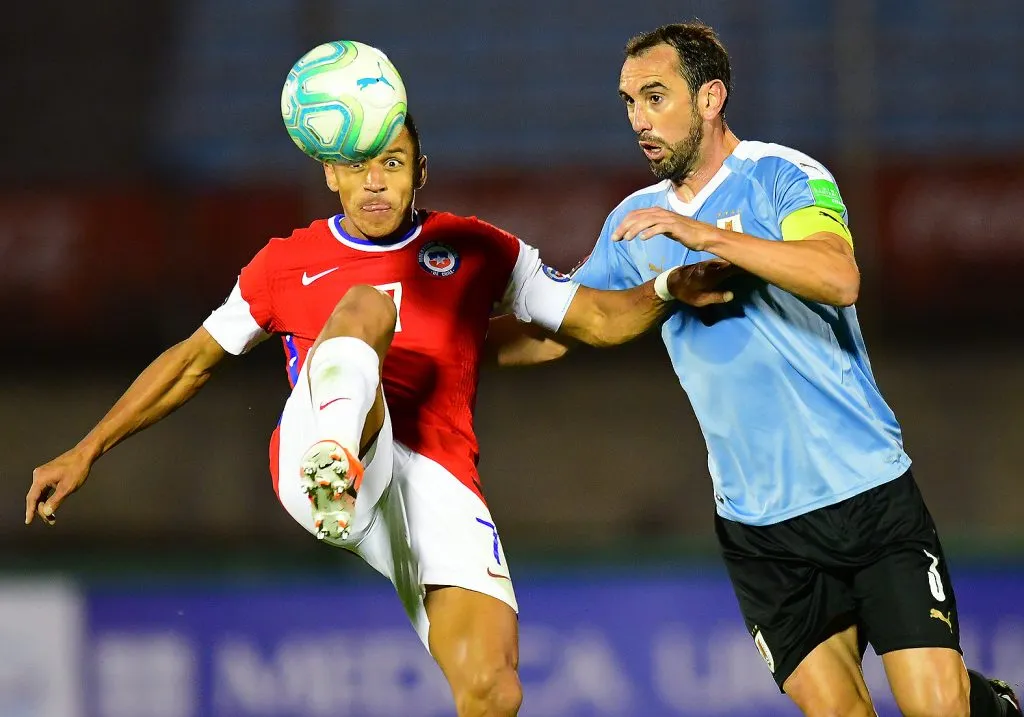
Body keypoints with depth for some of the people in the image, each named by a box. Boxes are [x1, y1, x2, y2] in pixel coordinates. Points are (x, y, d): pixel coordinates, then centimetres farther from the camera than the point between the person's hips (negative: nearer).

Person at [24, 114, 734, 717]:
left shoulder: (476, 251, 19)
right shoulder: (288, 263, 19)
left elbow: (600, 319, 18)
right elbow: (193, 361, 27)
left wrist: (672, 289, -2)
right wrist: (84, 454, 25)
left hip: (440, 484, 1)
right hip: (323, 465, -1)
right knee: (366, 305, -28)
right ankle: (332, 476, -59)